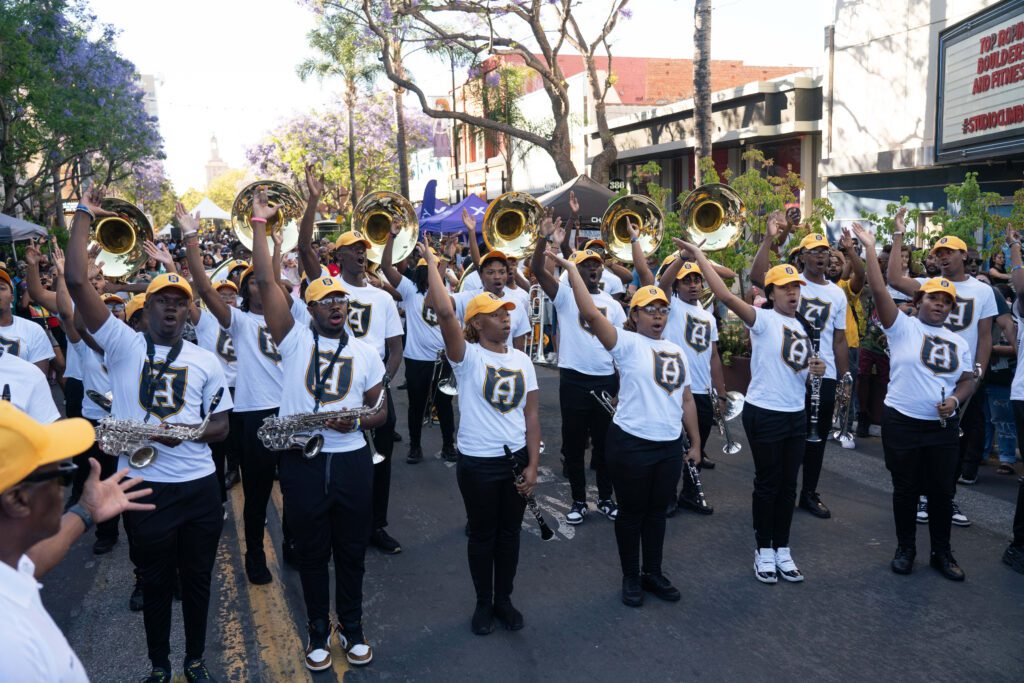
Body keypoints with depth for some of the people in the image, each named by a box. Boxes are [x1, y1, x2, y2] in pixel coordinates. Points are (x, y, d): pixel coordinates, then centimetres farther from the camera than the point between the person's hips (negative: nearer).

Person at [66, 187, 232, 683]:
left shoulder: (205, 361, 3)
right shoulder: (123, 344, -3)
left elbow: (221, 426, 5)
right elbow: (76, 281, -12)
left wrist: (186, 431, -16)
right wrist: (84, 216, -7)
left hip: (199, 487, 2)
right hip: (145, 488, -1)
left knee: (197, 579, 14)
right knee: (155, 582, 15)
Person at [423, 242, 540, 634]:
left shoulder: (521, 360, 3)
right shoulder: (467, 356, -10)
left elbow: (531, 415, 3)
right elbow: (445, 313, -27)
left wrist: (532, 465, -1)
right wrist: (431, 262, -22)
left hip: (516, 458, 4)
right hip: (478, 463, -4)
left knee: (510, 532, 16)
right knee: (482, 535, 11)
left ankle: (504, 599, 34)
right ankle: (483, 603, 30)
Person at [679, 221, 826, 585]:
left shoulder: (803, 326, 11)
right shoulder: (763, 319, -12)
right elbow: (727, 297, -28)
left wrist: (816, 369, -1)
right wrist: (700, 257, -31)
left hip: (796, 413, 7)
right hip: (764, 413, -7)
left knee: (788, 484, 13)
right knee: (767, 483, 4)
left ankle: (782, 549, 26)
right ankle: (763, 551, 19)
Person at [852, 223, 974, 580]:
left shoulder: (958, 342, 10)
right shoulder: (902, 326, -5)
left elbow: (967, 381, 14)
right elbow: (879, 290, -15)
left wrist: (955, 399, -8)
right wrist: (869, 247, -18)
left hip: (942, 427, 4)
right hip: (902, 423, -4)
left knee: (942, 490, 10)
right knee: (906, 489, 7)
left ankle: (942, 552, 26)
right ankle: (905, 548, 24)